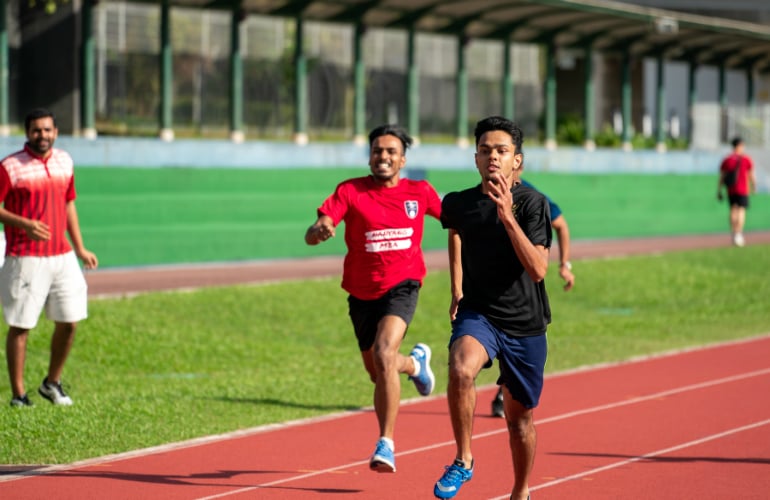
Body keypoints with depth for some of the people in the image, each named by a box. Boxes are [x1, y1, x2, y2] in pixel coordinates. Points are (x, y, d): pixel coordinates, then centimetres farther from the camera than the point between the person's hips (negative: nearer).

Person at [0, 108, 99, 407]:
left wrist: (80, 248, 18)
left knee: (69, 322, 7)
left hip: (62, 256, 6)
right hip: (25, 259, -6)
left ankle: (52, 383, 24)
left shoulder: (64, 161, 11)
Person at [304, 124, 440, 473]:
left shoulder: (420, 192, -3)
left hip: (401, 287, -2)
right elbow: (311, 235, -19)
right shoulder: (350, 191, -9)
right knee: (377, 373, 17)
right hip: (362, 293, 2)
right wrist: (319, 231, -43)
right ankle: (415, 362, 55)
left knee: (383, 355, -27)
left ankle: (386, 444, -22)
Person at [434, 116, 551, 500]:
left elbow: (538, 270, -22)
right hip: (478, 313, 1)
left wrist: (507, 217, -30)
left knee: (519, 416, 12)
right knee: (461, 369, -32)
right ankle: (464, 460, -14)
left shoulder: (532, 202, -12)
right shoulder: (459, 204, -3)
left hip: (525, 324, -1)